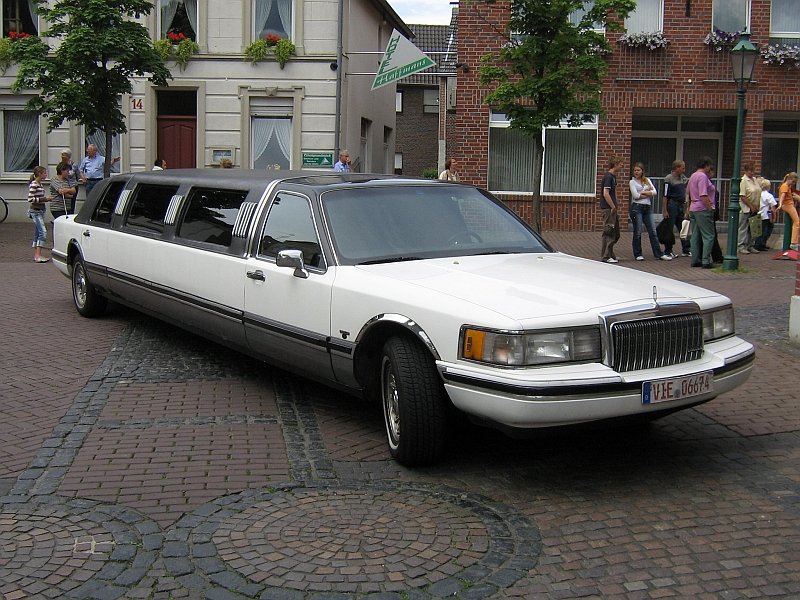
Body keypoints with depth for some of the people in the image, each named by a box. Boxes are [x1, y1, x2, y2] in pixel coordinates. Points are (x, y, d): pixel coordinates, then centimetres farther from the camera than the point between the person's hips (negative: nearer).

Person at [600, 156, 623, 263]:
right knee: (608, 232, -5)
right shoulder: (608, 177, -15)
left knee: (615, 234, 14)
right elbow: (605, 194, -22)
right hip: (608, 209, -10)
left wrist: (616, 206, 13)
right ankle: (605, 257, 0)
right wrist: (613, 207, -17)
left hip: (612, 209, 10)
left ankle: (610, 255, 21)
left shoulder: (613, 176, 15)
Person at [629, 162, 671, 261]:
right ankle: (638, 254, 7)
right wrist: (649, 193, -4)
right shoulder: (632, 182, 2)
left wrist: (643, 192, -9)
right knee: (637, 232, -1)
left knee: (653, 231, 3)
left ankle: (658, 253, 5)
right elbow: (635, 195, -12)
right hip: (637, 207, -4)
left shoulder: (647, 180, 14)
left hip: (647, 208, 4)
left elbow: (654, 192, 1)